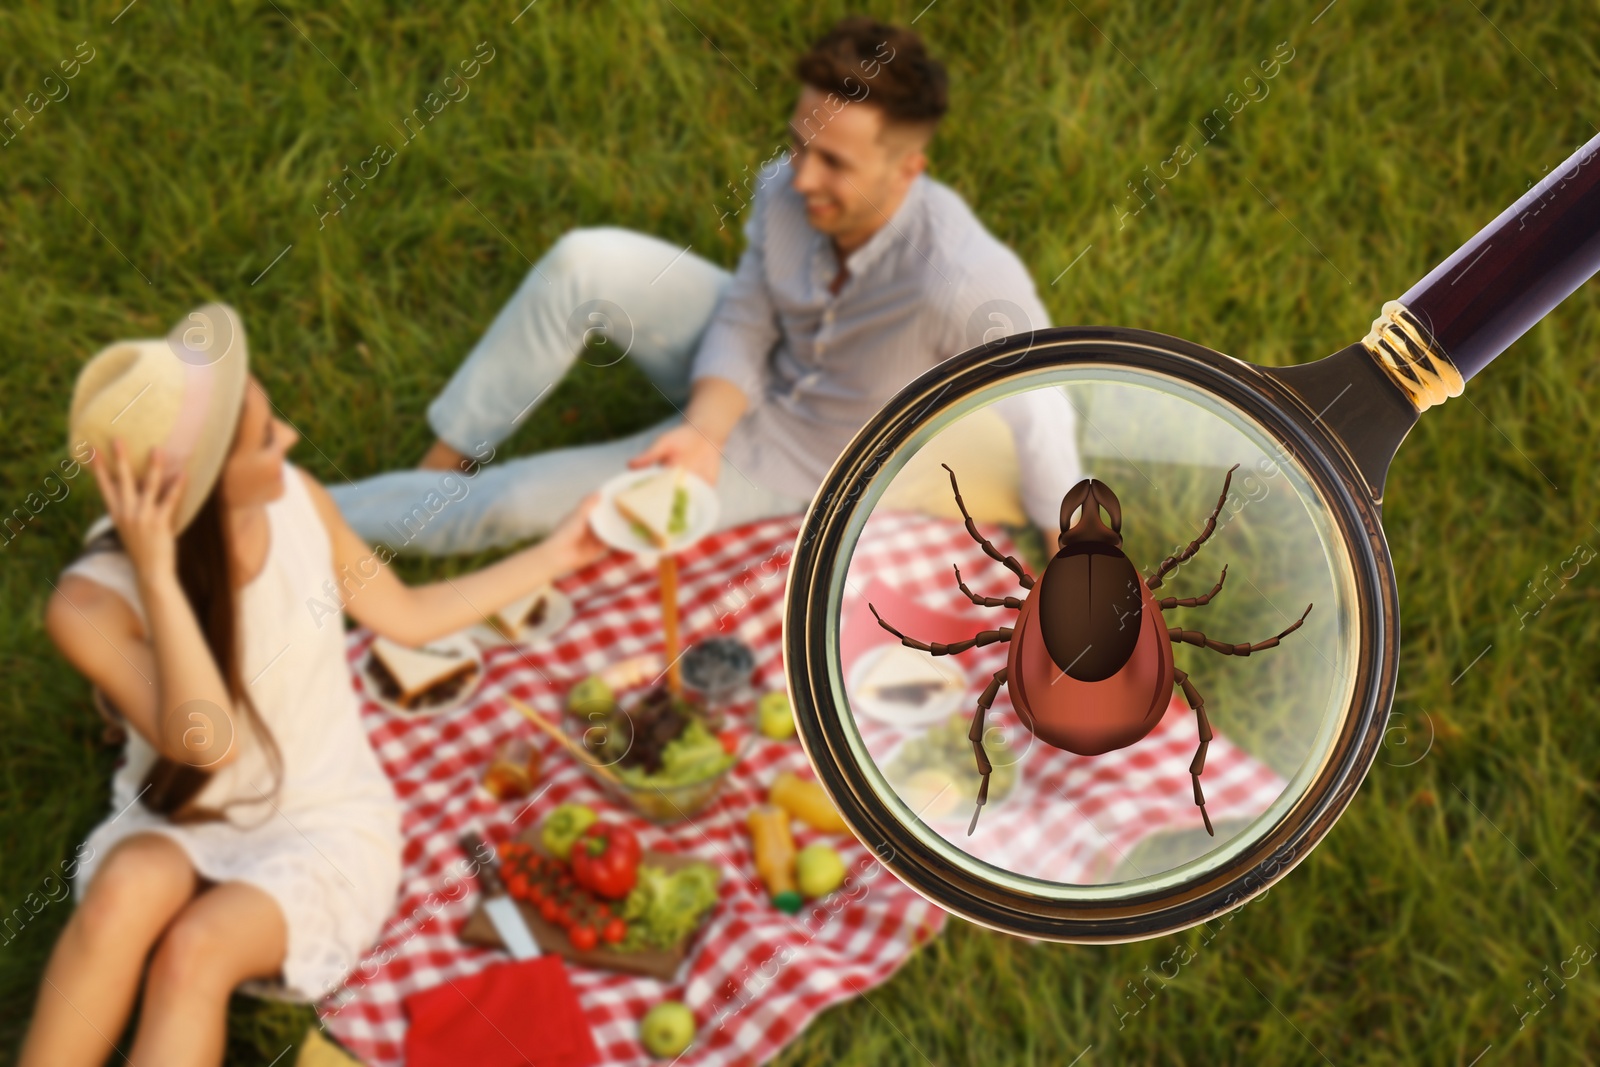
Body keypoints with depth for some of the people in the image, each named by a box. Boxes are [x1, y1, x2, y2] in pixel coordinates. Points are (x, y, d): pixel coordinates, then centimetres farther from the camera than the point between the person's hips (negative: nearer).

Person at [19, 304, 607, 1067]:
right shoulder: (90, 605, -21)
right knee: (128, 886, -36)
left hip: (328, 830, 1)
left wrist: (554, 557, 8)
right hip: (181, 826, -1)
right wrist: (157, 576, -38)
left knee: (196, 946, -30)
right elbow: (209, 742, -33)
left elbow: (408, 616, 7)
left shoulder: (294, 499, -11)